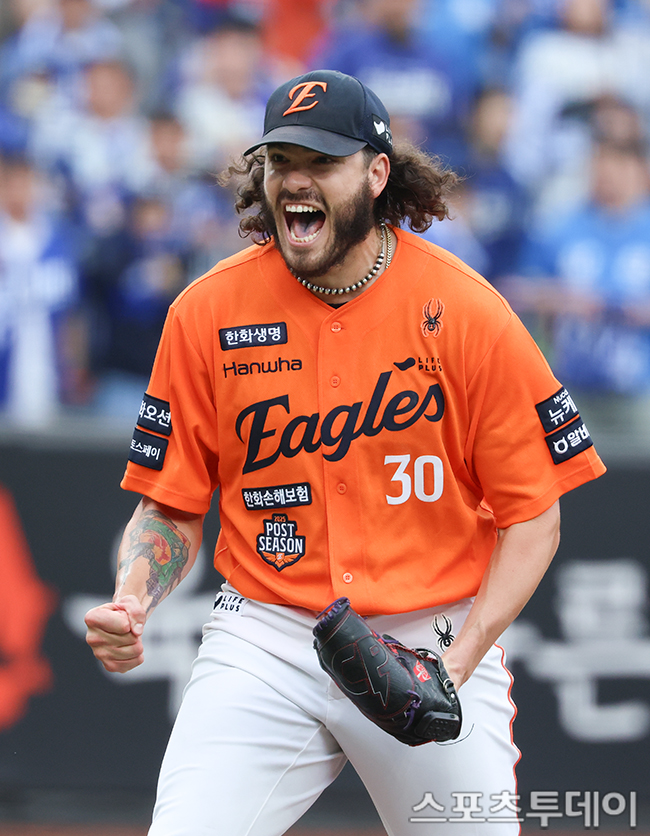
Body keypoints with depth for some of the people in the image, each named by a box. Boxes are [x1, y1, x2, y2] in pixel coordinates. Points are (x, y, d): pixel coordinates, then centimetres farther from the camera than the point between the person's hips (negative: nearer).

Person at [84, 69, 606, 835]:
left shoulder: (468, 313, -7)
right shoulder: (207, 312, -1)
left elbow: (531, 513, -3)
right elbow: (172, 504, 6)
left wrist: (458, 661, -15)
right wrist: (130, 603, -15)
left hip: (435, 635, 0)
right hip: (263, 638, 0)